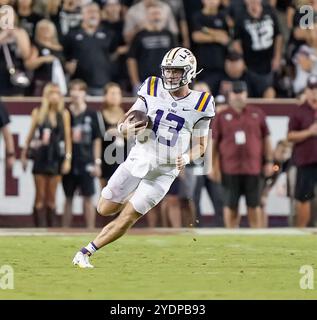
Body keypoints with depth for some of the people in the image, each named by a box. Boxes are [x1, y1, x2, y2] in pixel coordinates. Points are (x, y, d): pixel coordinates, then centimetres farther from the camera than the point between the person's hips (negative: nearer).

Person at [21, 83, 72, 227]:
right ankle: (39, 228, -1)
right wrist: (24, 155, 7)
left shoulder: (64, 114, 3)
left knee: (51, 197, 5)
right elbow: (30, 134, 7)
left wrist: (68, 158, -2)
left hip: (56, 157, 1)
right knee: (40, 196, -1)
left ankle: (50, 228, 8)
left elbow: (67, 137, 4)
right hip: (40, 156, -1)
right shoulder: (37, 112, 1)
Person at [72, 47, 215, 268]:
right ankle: (135, 200, 36)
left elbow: (200, 146, 4)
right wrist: (125, 129, -24)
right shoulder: (153, 90, -4)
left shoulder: (200, 105, -7)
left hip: (163, 172, -2)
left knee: (126, 218, -5)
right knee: (105, 209, 6)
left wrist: (187, 158, -18)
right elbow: (124, 124, 0)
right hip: (138, 160, 2)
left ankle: (87, 252, 8)